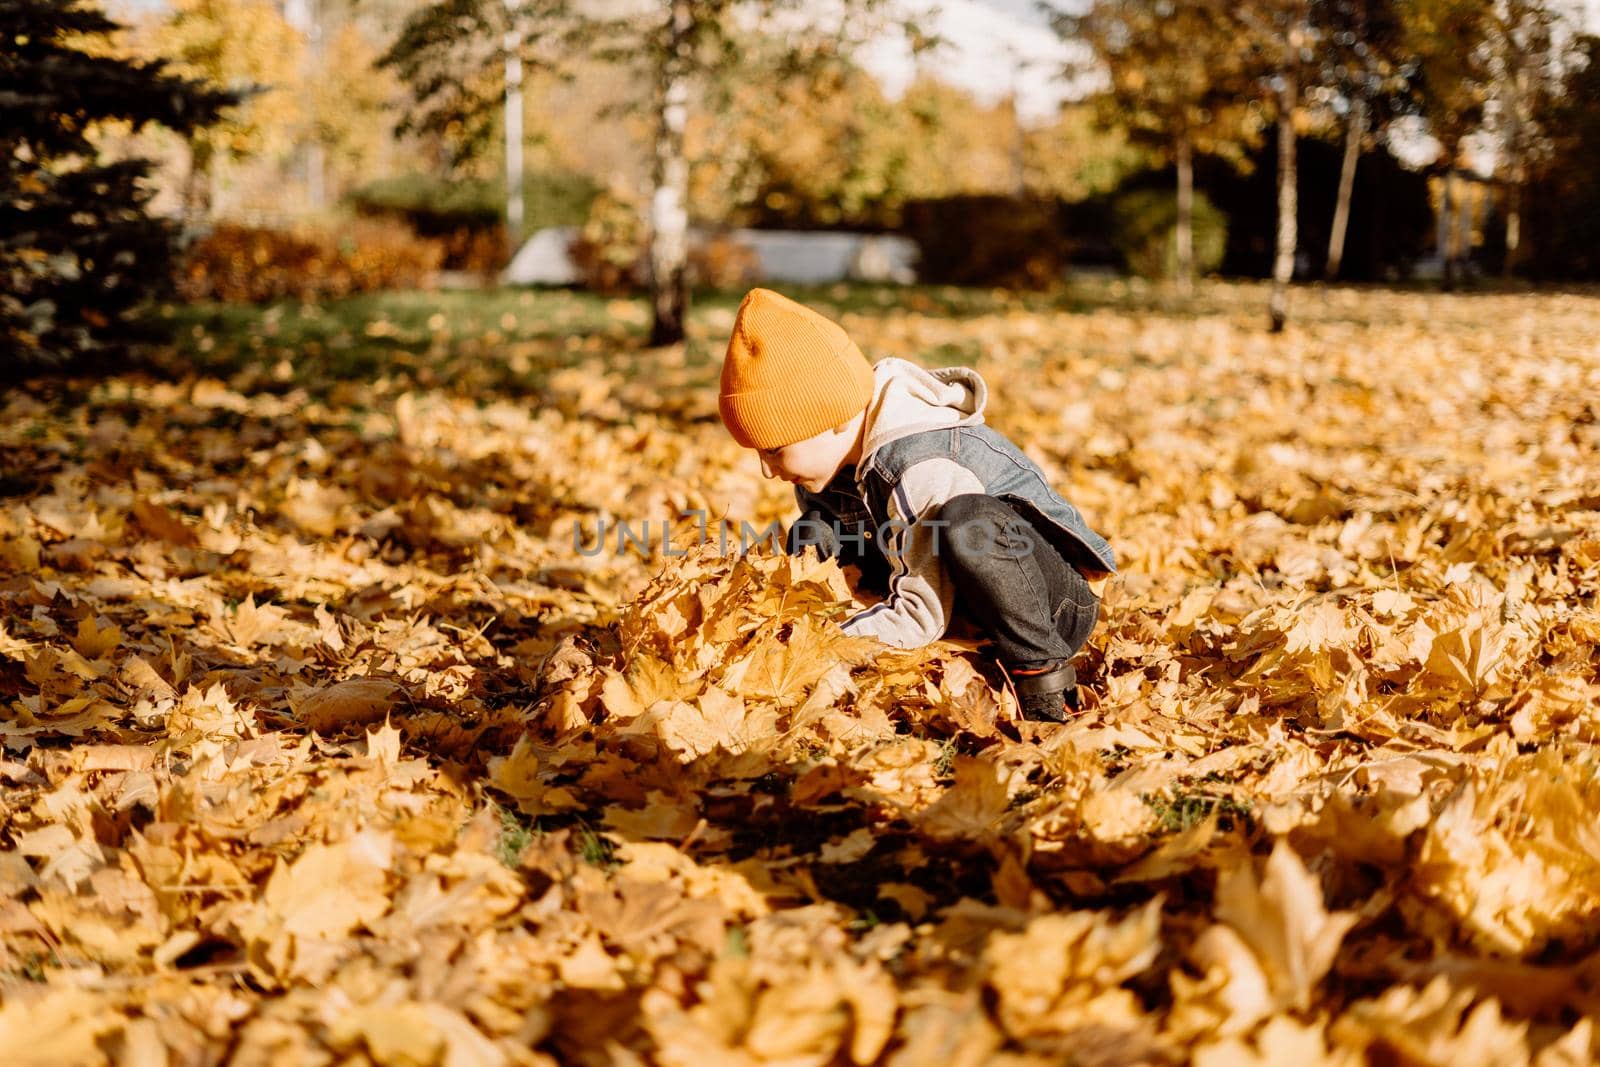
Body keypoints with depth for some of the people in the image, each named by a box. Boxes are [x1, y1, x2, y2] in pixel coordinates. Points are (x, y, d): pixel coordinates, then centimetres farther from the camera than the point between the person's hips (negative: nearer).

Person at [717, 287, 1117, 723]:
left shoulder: (926, 471, -28)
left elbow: (920, 617, -28)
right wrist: (817, 528, -10)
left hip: (1060, 607, -9)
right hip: (974, 617, 9)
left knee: (964, 522, -38)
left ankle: (1044, 676, -21)